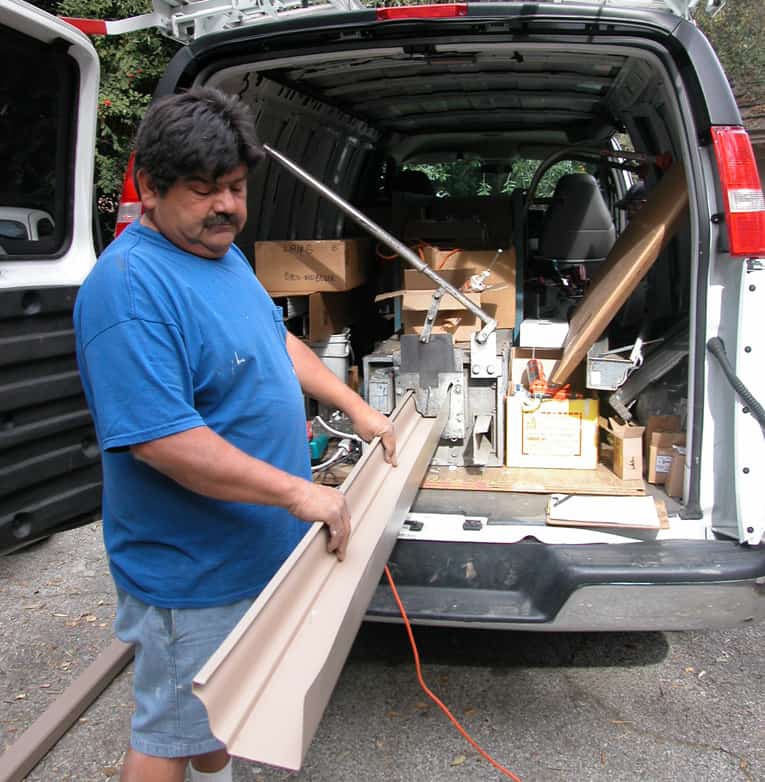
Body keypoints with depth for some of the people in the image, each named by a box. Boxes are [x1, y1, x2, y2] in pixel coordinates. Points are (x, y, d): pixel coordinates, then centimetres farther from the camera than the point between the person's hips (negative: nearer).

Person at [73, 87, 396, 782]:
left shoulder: (224, 254, 6)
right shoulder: (130, 286, -25)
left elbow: (277, 342, 19)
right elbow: (161, 438, -31)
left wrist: (357, 409, 14)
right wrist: (296, 492, -29)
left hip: (249, 545, 9)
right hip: (190, 572, -9)